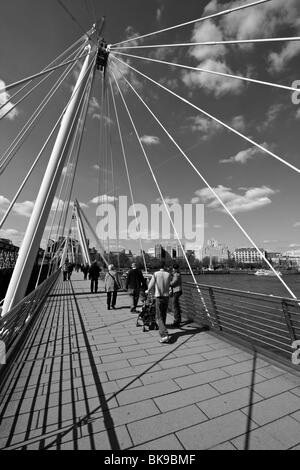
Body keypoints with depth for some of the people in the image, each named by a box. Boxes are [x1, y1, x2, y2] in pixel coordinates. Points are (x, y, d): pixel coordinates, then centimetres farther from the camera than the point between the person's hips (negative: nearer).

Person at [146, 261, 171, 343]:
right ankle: (162, 332, 31)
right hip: (166, 296, 4)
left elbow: (151, 285, -3)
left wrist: (148, 291, 19)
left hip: (159, 297, -4)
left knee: (159, 317, 2)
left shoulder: (156, 274, -10)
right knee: (164, 316, 19)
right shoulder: (168, 274, -3)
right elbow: (168, 286, 7)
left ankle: (165, 335, -10)